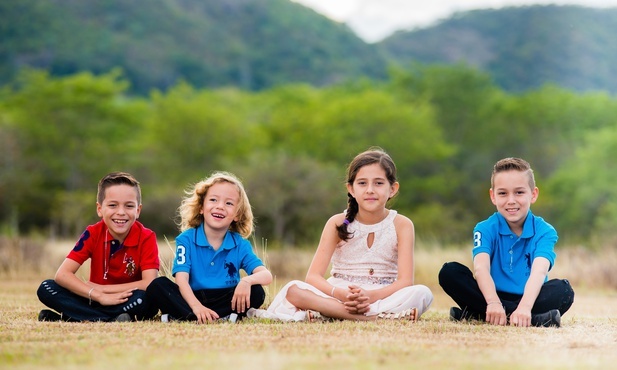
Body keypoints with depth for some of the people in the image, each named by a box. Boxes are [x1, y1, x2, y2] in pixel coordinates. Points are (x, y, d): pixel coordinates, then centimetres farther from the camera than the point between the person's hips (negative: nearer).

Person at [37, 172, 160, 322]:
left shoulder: (146, 238, -12)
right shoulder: (93, 234, -7)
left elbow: (149, 284, -24)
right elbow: (62, 275, -17)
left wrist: (101, 289, -20)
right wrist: (99, 296, -30)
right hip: (97, 301, 3)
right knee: (46, 288, -20)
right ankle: (112, 320, -29)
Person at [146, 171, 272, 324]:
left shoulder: (240, 244, 2)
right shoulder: (186, 239, -3)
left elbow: (266, 275, -8)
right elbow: (181, 279, -14)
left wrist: (247, 281, -33)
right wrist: (196, 307, -34)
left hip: (226, 300, 1)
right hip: (192, 299, -1)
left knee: (257, 293, -25)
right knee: (157, 286, -24)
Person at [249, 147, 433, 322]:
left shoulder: (401, 225, -2)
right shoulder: (338, 223, 0)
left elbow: (405, 281, -11)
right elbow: (313, 276, -7)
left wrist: (371, 296, -31)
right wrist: (341, 294, -28)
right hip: (339, 295, 1)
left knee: (422, 294, -31)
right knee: (293, 289, -26)